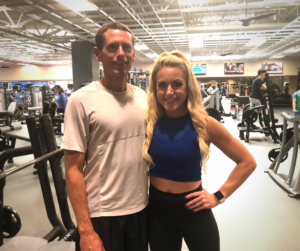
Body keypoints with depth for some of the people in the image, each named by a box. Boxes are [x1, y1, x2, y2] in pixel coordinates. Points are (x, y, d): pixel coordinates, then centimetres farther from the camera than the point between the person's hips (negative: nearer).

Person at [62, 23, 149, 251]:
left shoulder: (142, 97, 2)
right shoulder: (82, 100, -13)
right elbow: (73, 169, -13)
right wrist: (85, 230, -14)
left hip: (141, 208, 5)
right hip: (102, 215, -5)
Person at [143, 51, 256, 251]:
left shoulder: (203, 124, -15)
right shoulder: (149, 121, -7)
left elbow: (247, 162, -6)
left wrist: (219, 196, -9)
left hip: (192, 208, -2)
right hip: (157, 208, 3)